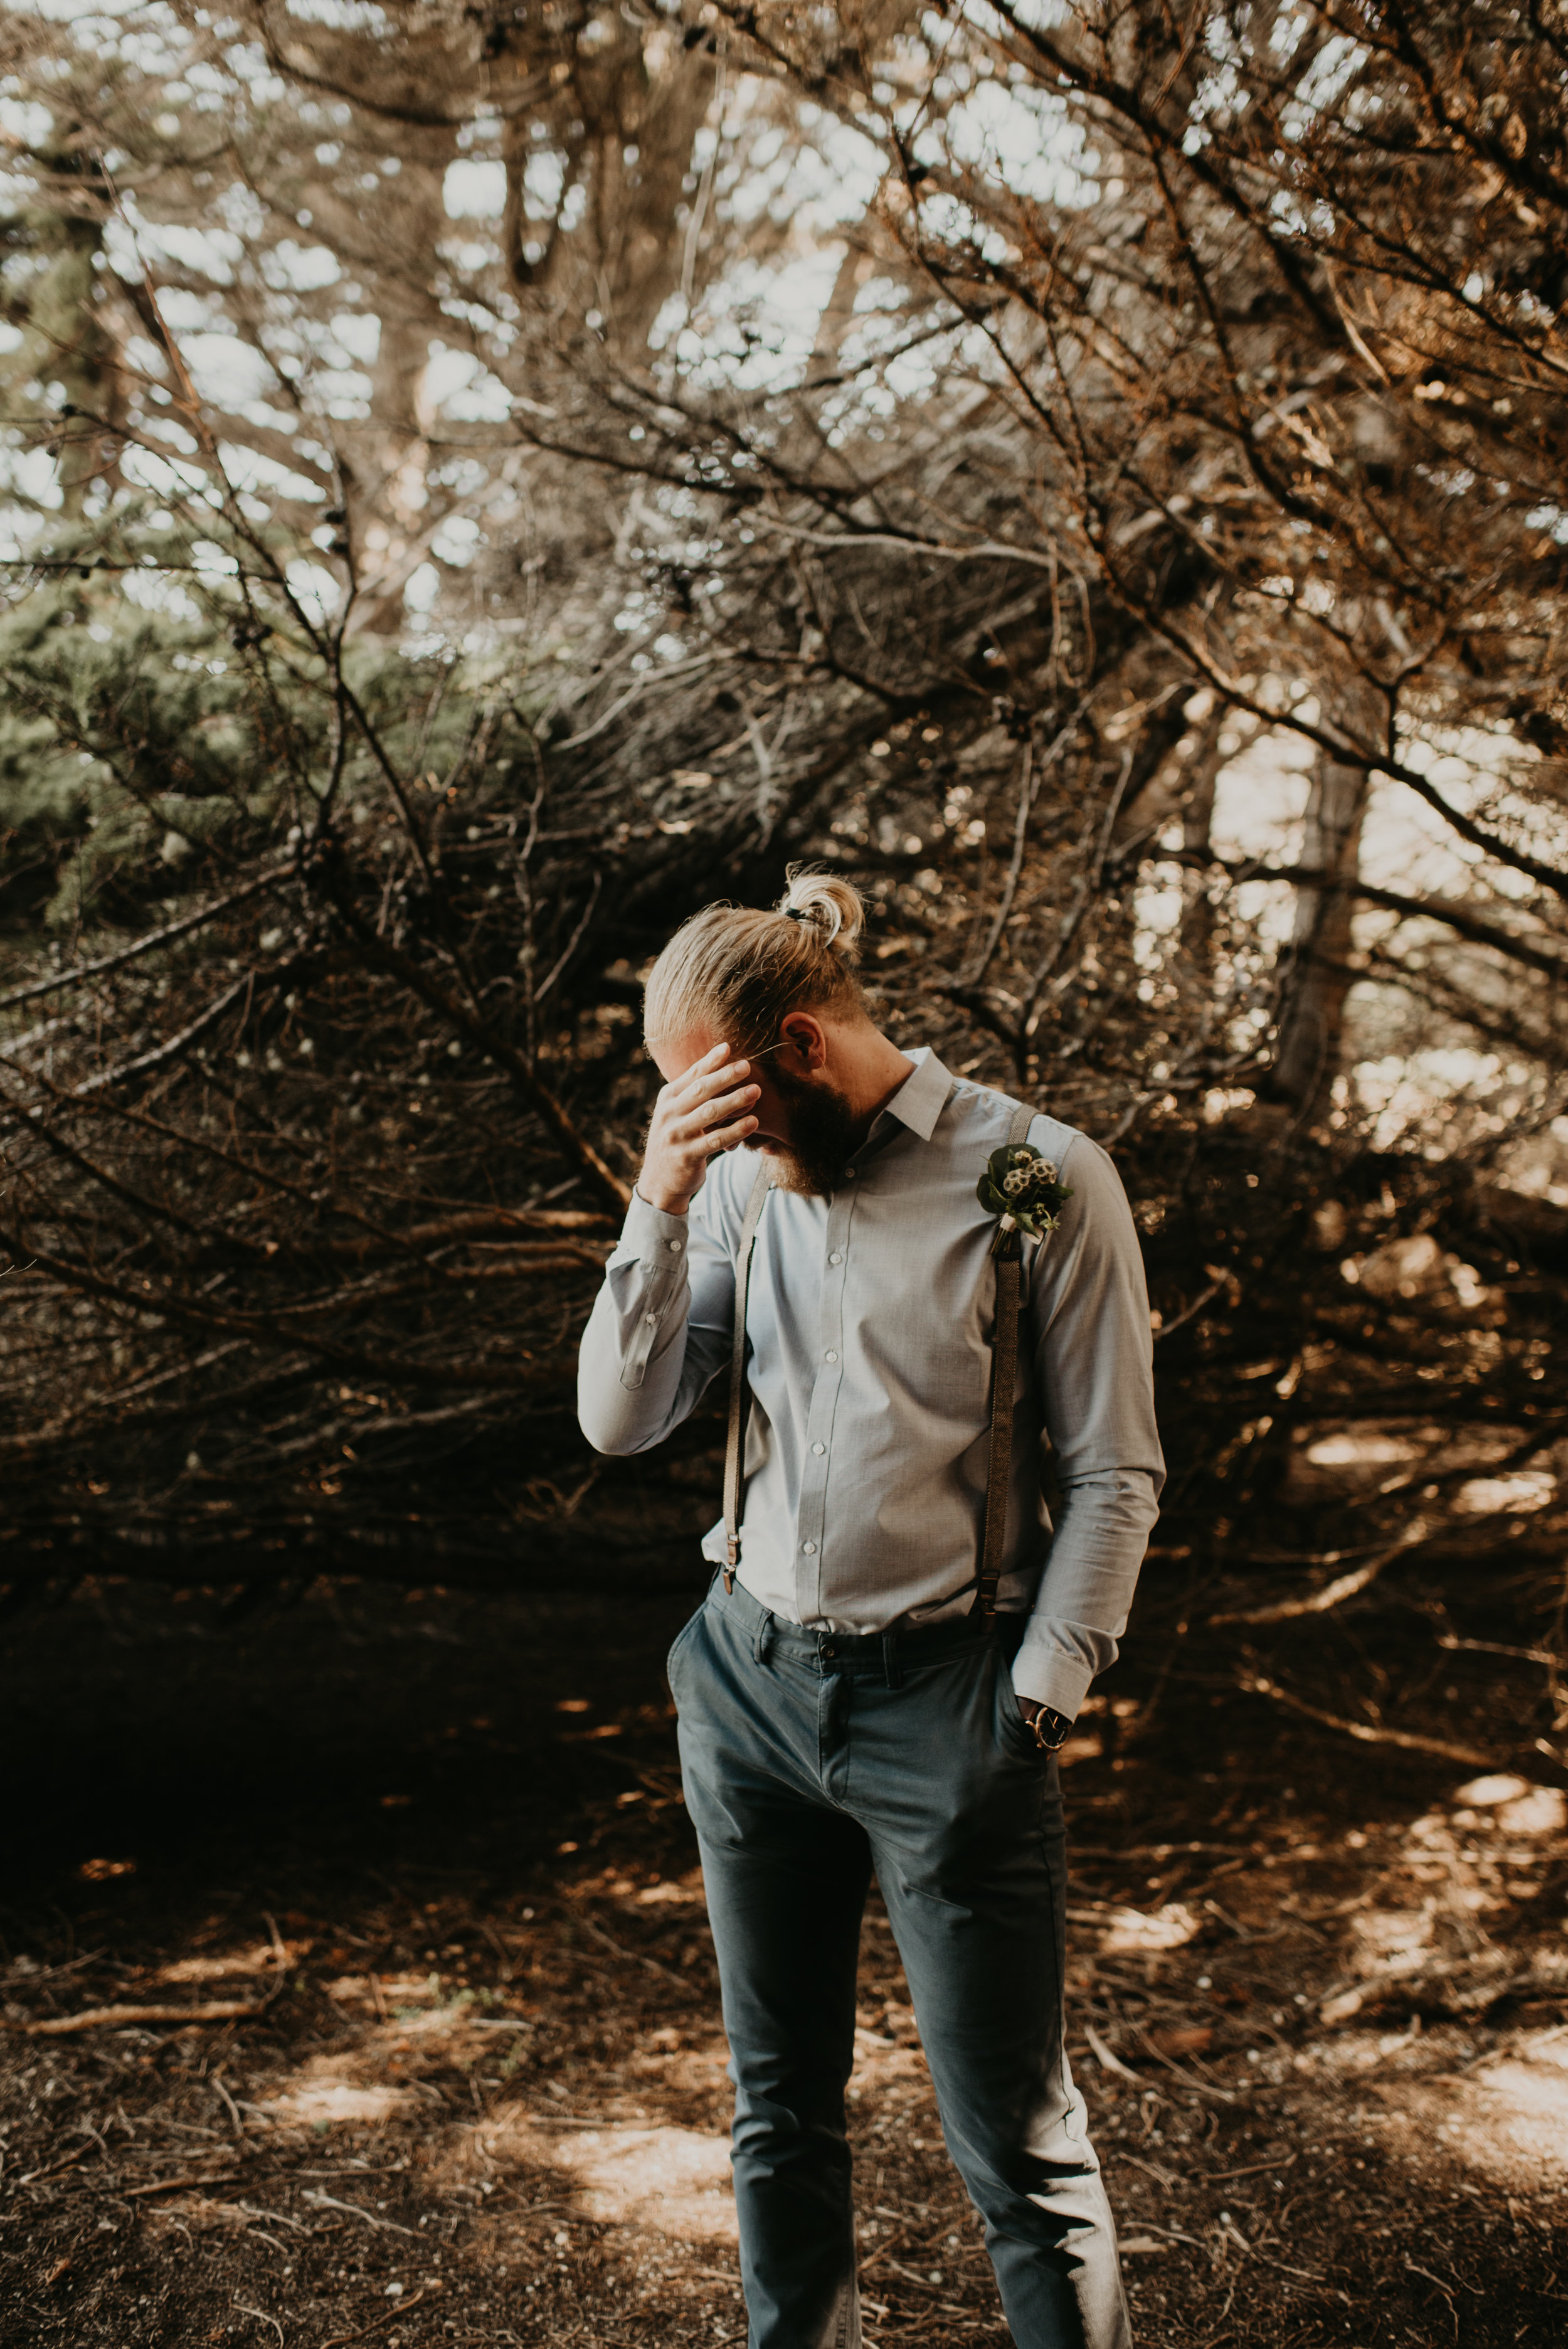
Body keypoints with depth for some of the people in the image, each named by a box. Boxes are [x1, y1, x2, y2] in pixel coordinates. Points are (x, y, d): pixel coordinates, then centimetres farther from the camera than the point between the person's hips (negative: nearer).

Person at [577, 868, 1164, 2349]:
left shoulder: (1041, 1177, -8)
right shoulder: (741, 1180, 5)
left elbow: (1115, 1476, -6)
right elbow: (618, 1420, 1)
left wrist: (1033, 1709, -9)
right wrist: (661, 1203, -11)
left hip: (944, 1700, -5)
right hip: (749, 1684, 5)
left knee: (1014, 2142, 3)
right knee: (779, 2110, 17)